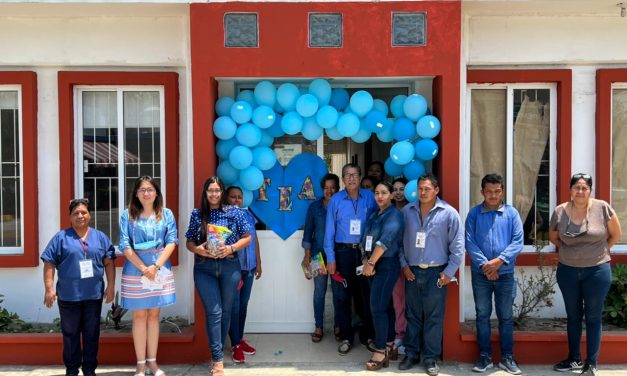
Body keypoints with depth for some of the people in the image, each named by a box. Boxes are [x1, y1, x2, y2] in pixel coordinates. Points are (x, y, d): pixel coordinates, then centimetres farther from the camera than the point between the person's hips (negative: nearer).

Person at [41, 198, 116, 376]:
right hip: (68, 296, -2)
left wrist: (111, 286, 1)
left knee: (91, 334, 9)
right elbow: (49, 264, -3)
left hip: (94, 295, 2)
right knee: (70, 334, 8)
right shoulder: (61, 237, 0)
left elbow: (109, 263, 7)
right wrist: (49, 288, -9)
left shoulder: (100, 237, 7)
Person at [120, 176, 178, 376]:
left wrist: (156, 266, -13)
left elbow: (172, 242, -2)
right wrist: (143, 268, -13)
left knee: (154, 315, 8)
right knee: (140, 316, 4)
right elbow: (125, 246, -5)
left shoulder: (166, 214, 4)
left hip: (160, 270, 1)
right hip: (135, 271, -1)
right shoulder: (127, 215, 0)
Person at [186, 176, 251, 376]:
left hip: (229, 267, 1)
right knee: (213, 312, -6)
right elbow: (189, 242, 8)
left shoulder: (235, 212, 1)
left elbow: (247, 238, 3)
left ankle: (217, 353, 29)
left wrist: (231, 248, -13)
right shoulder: (196, 214, 4)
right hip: (204, 268, 0)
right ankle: (218, 359, 0)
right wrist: (197, 249, -14)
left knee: (226, 311, 10)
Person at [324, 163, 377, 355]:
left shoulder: (370, 197, 0)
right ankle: (346, 337, 16)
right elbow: (329, 230, 0)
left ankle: (367, 334, 24)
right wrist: (331, 258, -5)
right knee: (342, 296, 3)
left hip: (364, 252, 0)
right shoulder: (335, 200, 0)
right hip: (342, 252, 0)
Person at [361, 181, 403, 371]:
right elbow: (365, 239, 10)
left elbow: (385, 240, -22)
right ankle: (389, 345, 22)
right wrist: (366, 261, -5)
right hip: (373, 265, 8)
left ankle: (380, 352, -5)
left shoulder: (394, 214, -11)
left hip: (387, 265, -8)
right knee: (385, 306, 13)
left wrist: (371, 262, -20)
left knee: (378, 307, -11)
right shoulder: (373, 215, 15)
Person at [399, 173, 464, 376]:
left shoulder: (449, 213, -7)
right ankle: (411, 354, 24)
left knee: (433, 317, 4)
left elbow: (457, 246, -6)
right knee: (412, 315, 12)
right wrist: (404, 265, 3)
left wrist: (449, 272, -8)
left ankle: (431, 358, 16)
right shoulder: (407, 211, 3)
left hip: (436, 272, -3)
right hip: (412, 272, 3)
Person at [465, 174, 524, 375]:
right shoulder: (474, 213, 0)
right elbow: (469, 242, -6)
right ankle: (485, 356, 20)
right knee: (482, 315, 8)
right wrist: (484, 264, -15)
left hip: (505, 273, 0)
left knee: (506, 317, 8)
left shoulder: (512, 213, 1)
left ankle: (507, 357, 21)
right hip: (480, 273, 0)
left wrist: (499, 261, -16)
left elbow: (518, 241, -6)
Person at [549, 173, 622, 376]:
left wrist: (599, 252, 3)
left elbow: (616, 234, 0)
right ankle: (574, 359, 29)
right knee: (573, 316, 14)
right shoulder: (560, 212, -6)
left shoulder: (602, 208, -12)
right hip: (567, 271, 3)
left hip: (597, 271, -2)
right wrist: (568, 251, 6)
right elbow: (553, 237, 11)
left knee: (593, 318, 6)